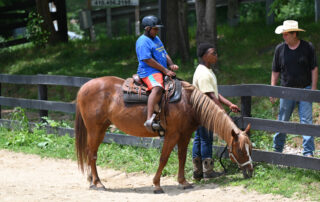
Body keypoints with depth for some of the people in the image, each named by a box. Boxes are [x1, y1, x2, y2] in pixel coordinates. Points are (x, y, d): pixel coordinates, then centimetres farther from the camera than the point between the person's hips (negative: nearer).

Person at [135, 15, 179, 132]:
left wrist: (171, 65, 5)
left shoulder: (156, 39, 22)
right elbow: (148, 60, -18)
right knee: (157, 88, -38)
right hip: (149, 72, -11)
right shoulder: (143, 42, -10)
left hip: (162, 72, 11)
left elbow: (165, 54, 26)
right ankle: (149, 119, -50)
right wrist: (165, 70, -17)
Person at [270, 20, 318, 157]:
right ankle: (277, 150, 22)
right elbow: (275, 72, 9)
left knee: (306, 121, -6)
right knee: (282, 121, 7)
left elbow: (314, 69, 1)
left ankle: (308, 152, -6)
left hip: (305, 90, -2)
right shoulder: (280, 49, 2)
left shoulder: (308, 47, -3)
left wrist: (313, 88, -5)